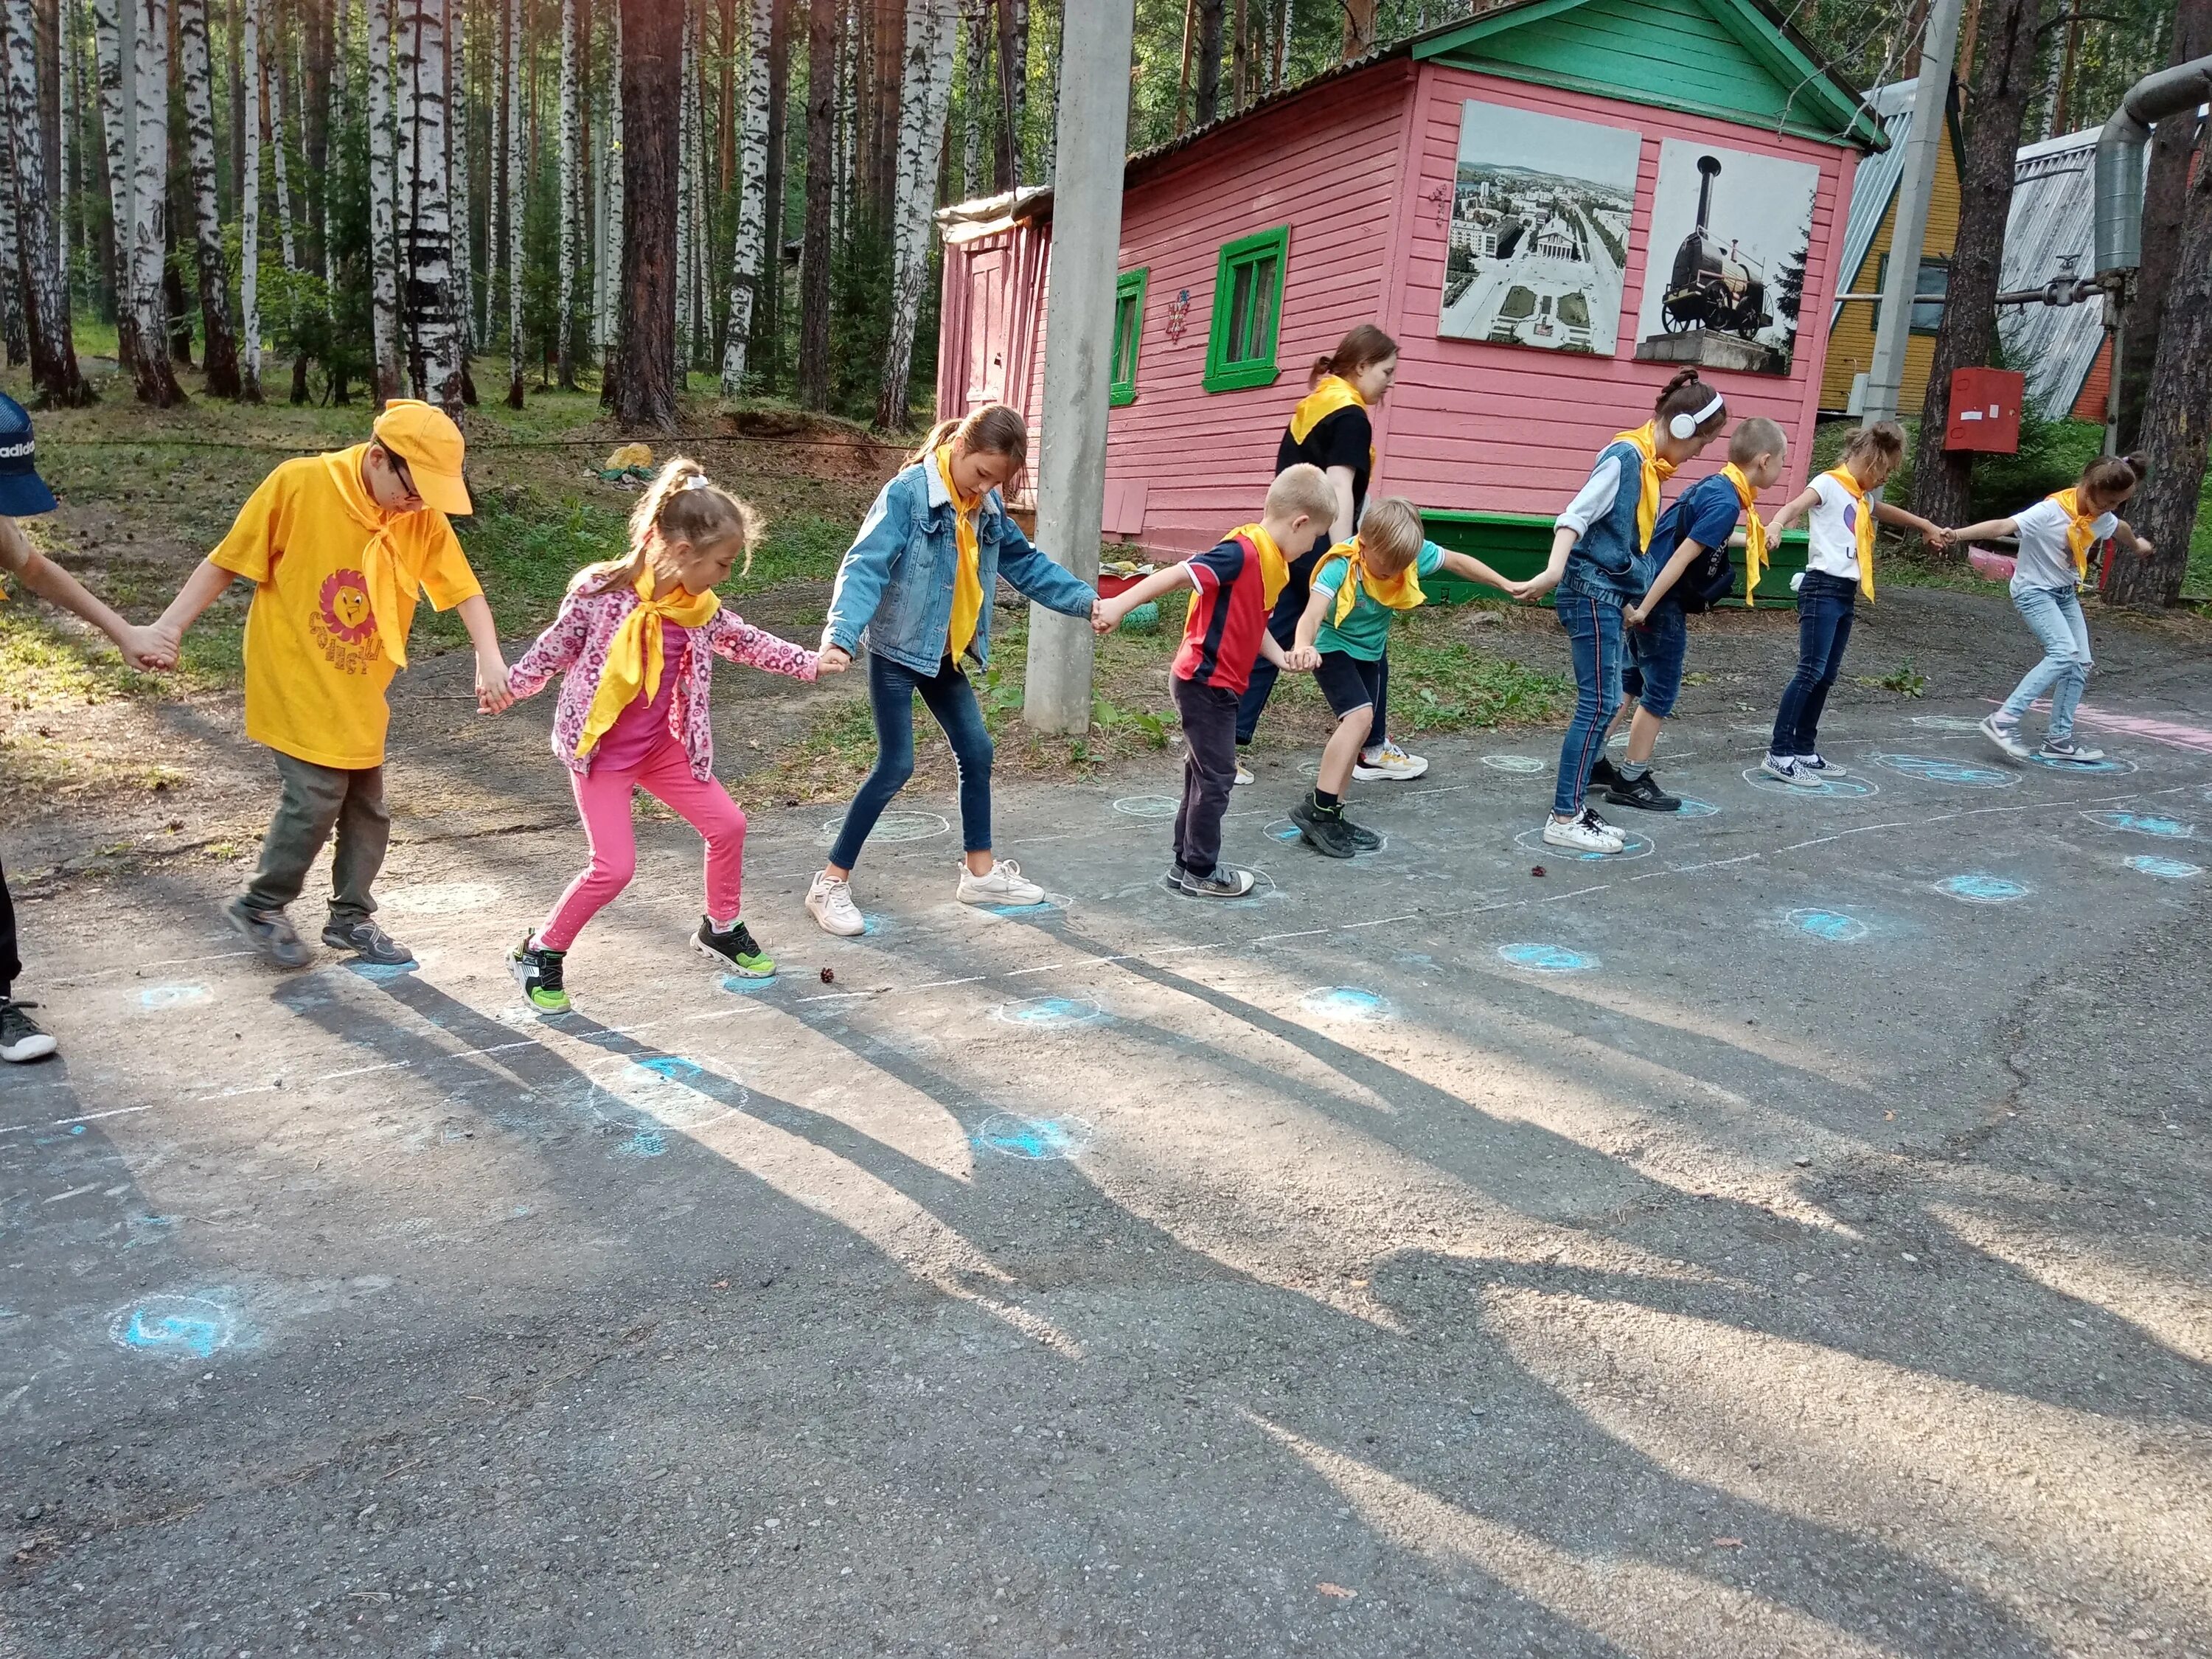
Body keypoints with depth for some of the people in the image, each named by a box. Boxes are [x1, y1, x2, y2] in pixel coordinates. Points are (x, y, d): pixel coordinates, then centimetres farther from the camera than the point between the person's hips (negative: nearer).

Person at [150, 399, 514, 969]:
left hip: (360, 692, 5)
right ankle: (260, 906, 14)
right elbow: (224, 562, -10)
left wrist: (489, 660, -23)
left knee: (367, 807, 10)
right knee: (317, 796, -10)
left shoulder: (423, 516, -6)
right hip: (296, 680, -5)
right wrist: (169, 626, -14)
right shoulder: (298, 484, -17)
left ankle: (352, 918, 28)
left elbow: (463, 590, -8)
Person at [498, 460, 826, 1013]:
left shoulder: (700, 610, -5)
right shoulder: (601, 592, -20)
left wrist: (810, 663, 11)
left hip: (663, 746, 6)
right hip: (599, 752, -6)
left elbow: (748, 642, 13)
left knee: (727, 825, 5)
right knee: (614, 867, -11)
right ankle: (539, 953, 11)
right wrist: (507, 688, -6)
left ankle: (722, 929, 29)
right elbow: (554, 650, -7)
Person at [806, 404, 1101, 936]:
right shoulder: (908, 492, -20)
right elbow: (866, 567, -28)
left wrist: (1086, 600, 6)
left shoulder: (988, 507, 1)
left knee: (977, 752, 10)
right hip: (896, 651, -7)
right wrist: (840, 637, -40)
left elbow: (1026, 563, 12)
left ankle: (981, 873, 25)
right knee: (896, 766, -7)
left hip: (945, 654, 7)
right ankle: (831, 882, 5)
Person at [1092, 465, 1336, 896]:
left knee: (1205, 774, 17)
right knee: (1216, 777, 0)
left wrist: (1283, 658, 3)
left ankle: (1186, 863, 28)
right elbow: (1177, 575, -27)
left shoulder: (1272, 563, 8)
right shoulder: (1243, 552, -21)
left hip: (1219, 685, 10)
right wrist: (1119, 605, -31)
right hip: (1205, 683, -10)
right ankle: (1200, 872, 12)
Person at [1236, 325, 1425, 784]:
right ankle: (1372, 749, 19)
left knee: (1272, 644, 7)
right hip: (1321, 547, -8)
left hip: (1291, 544, 8)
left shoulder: (1313, 404, 14)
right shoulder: (1351, 415, -13)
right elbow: (1338, 489, -22)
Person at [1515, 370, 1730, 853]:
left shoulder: (1649, 463, 14)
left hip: (1609, 592, 10)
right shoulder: (1625, 456, -14)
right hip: (1592, 590, -10)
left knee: (1605, 703, 10)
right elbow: (1575, 516, -24)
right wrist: (1554, 571, -38)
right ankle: (1564, 819, -3)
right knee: (1597, 704, -8)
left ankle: (1572, 807, 16)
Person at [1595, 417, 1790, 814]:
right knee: (1661, 692, 2)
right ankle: (1632, 781, 10)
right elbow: (1681, 558, -23)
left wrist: (1751, 541, 45)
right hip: (1664, 603, -9)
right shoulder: (1726, 502, -19)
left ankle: (1594, 764, 23)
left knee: (1631, 682, 16)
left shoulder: (1714, 486, 10)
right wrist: (1645, 609, -24)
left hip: (1648, 594, 9)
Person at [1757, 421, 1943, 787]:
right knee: (1810, 672, -14)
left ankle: (1804, 750, 13)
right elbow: (1796, 506, -25)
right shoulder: (1829, 483, -6)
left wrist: (1925, 526, 56)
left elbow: (1887, 511, 42)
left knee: (1826, 676, 8)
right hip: (1823, 589, -9)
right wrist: (1776, 525, -48)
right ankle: (1779, 754, -14)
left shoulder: (1862, 497, 20)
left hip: (1847, 593, 9)